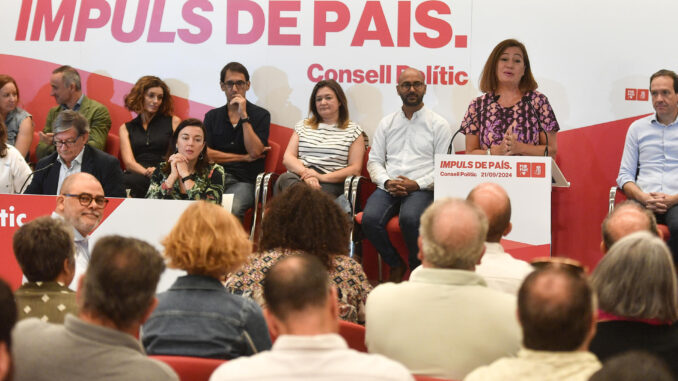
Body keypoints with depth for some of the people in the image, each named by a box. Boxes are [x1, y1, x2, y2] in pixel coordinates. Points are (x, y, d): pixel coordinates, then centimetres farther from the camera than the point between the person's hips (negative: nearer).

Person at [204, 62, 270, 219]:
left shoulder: (261, 115, 9)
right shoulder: (212, 116, 18)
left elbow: (255, 152, -6)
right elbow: (205, 153, 5)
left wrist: (243, 116, -7)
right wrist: (243, 158, 2)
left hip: (244, 181, -2)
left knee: (230, 209, -35)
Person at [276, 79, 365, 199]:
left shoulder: (353, 131, 15)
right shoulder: (302, 126, 26)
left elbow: (355, 169, 5)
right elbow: (287, 158, 14)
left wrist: (322, 177, -11)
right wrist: (305, 173, -10)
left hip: (331, 184, -4)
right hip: (298, 177, 4)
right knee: (285, 179, -36)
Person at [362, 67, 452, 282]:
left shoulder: (438, 124, 9)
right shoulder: (386, 123, 20)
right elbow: (374, 161, 15)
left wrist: (418, 184, -12)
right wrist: (387, 182, -6)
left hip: (421, 189, -3)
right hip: (388, 187, 3)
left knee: (410, 218, -36)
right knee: (370, 219, -28)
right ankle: (396, 266, -2)